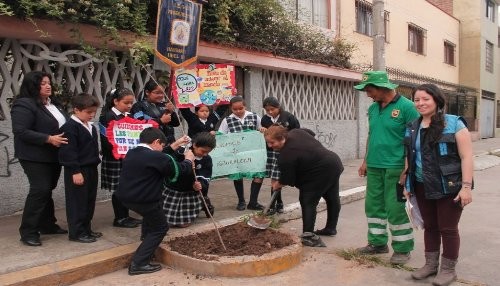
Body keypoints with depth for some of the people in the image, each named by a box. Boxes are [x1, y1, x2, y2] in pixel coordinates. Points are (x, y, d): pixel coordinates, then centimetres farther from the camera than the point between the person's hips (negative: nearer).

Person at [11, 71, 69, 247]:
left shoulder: (53, 103, 13)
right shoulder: (24, 105, -14)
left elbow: (62, 125, 23)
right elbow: (21, 132, -22)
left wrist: (66, 138, 5)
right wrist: (48, 139, -26)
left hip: (53, 156, 8)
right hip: (35, 157, -8)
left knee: (47, 190, 14)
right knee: (40, 190, -10)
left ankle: (47, 225, 25)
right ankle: (28, 232, 1)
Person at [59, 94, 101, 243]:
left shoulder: (91, 126, 13)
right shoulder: (70, 127, -15)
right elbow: (69, 152, -20)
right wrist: (75, 171, -22)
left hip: (91, 169, 9)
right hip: (77, 170, -9)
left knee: (89, 201, 15)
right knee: (77, 202, 0)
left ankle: (86, 229, 26)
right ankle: (76, 232, 10)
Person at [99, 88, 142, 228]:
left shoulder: (130, 116, 11)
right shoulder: (107, 117, -10)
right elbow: (106, 140, -16)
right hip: (115, 160, -6)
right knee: (118, 189, 2)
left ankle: (125, 216, 23)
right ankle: (119, 218, 13)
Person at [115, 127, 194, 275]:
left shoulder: (131, 153, 9)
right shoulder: (156, 157, -17)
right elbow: (180, 169, -8)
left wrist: (175, 145, 26)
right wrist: (188, 160, 14)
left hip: (125, 196, 9)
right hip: (143, 199, -9)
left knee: (154, 206, 36)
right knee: (160, 228, 10)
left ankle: (146, 236, 49)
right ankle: (138, 263, 3)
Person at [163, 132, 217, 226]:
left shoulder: (207, 159, -10)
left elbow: (204, 178, -14)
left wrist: (200, 185, -38)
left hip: (191, 192, 1)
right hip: (172, 190, -1)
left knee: (184, 223, 2)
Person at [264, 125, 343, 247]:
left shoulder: (286, 156, -24)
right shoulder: (295, 132, -1)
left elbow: (287, 180, -12)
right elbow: (311, 133, 20)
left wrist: (277, 185, 8)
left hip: (322, 173, -10)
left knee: (308, 201, -4)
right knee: (332, 198, 22)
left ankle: (308, 236, -6)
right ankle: (331, 228, 40)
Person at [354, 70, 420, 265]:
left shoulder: (406, 107, -10)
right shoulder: (373, 108, 10)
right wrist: (365, 161, 15)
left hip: (395, 168, -7)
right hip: (374, 166, 7)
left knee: (395, 208, 0)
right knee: (373, 205, 12)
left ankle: (402, 248, 17)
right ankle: (378, 242, 27)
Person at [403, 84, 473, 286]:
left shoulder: (454, 123, -9)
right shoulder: (412, 128, 6)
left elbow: (466, 157, -12)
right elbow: (410, 159, 12)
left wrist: (466, 186, -17)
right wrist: (408, 184, 11)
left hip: (449, 187, -5)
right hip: (423, 187, 5)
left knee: (448, 228, 7)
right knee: (429, 226, 15)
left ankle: (448, 269, 23)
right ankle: (430, 264, 30)